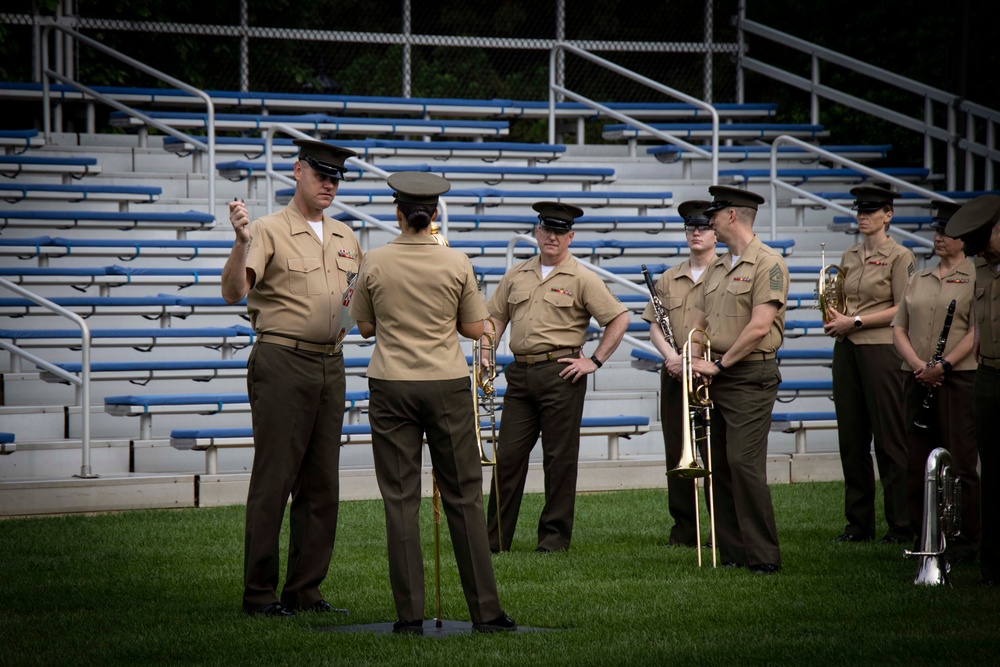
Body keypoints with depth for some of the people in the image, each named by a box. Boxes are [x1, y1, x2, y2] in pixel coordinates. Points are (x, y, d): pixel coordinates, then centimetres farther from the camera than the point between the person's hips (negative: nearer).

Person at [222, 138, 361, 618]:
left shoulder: (345, 237, 16)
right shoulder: (269, 231, -6)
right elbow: (233, 293, -19)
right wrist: (241, 243, -35)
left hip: (331, 365, 7)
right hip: (283, 363, -7)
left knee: (322, 484, 8)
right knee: (273, 481, -6)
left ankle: (305, 590, 15)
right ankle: (259, 594, -1)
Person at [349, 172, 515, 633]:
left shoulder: (375, 263, -3)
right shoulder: (456, 263, -4)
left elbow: (365, 327, 7)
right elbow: (475, 328, 2)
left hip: (391, 387, 0)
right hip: (448, 386, 0)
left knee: (400, 499, 3)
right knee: (463, 496, 6)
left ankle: (410, 614, 0)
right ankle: (485, 611, 7)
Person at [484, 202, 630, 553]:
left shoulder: (582, 279, -1)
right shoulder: (516, 276, 13)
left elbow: (619, 319, -2)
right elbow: (496, 317, 19)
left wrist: (595, 361, -5)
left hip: (560, 374, -4)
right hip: (520, 374, 4)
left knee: (559, 459, 1)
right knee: (508, 455, 4)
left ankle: (555, 537, 9)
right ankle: (495, 539, 9)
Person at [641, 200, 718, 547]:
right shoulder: (669, 279, 15)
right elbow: (654, 325, 14)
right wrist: (670, 354, -5)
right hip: (675, 374, 5)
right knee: (677, 452, 5)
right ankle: (684, 528, 12)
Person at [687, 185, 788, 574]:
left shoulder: (768, 264, -8)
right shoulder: (716, 269, 18)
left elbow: (759, 326, -17)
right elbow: (699, 323, 22)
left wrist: (720, 364, -13)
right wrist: (696, 360, 3)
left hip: (750, 378, -8)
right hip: (716, 380, 8)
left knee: (744, 463, -15)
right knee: (718, 466, 5)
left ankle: (764, 557, -11)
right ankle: (732, 552, 10)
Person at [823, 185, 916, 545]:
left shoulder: (899, 256, -5)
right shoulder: (849, 256, 15)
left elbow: (903, 309, -10)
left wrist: (855, 321, -14)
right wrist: (834, 317, 1)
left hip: (881, 350, -7)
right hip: (847, 350, 7)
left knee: (889, 438, -4)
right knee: (851, 438, 6)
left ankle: (901, 526, 1)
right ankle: (859, 523, 12)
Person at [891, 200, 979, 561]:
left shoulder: (976, 277, -1)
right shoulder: (919, 279, 17)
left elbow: (977, 332, -9)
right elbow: (899, 328, 13)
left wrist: (943, 365, -16)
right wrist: (917, 364, -4)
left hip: (959, 379, -6)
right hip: (918, 381, 6)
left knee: (960, 462, -4)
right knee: (917, 462, 6)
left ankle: (966, 541, 2)